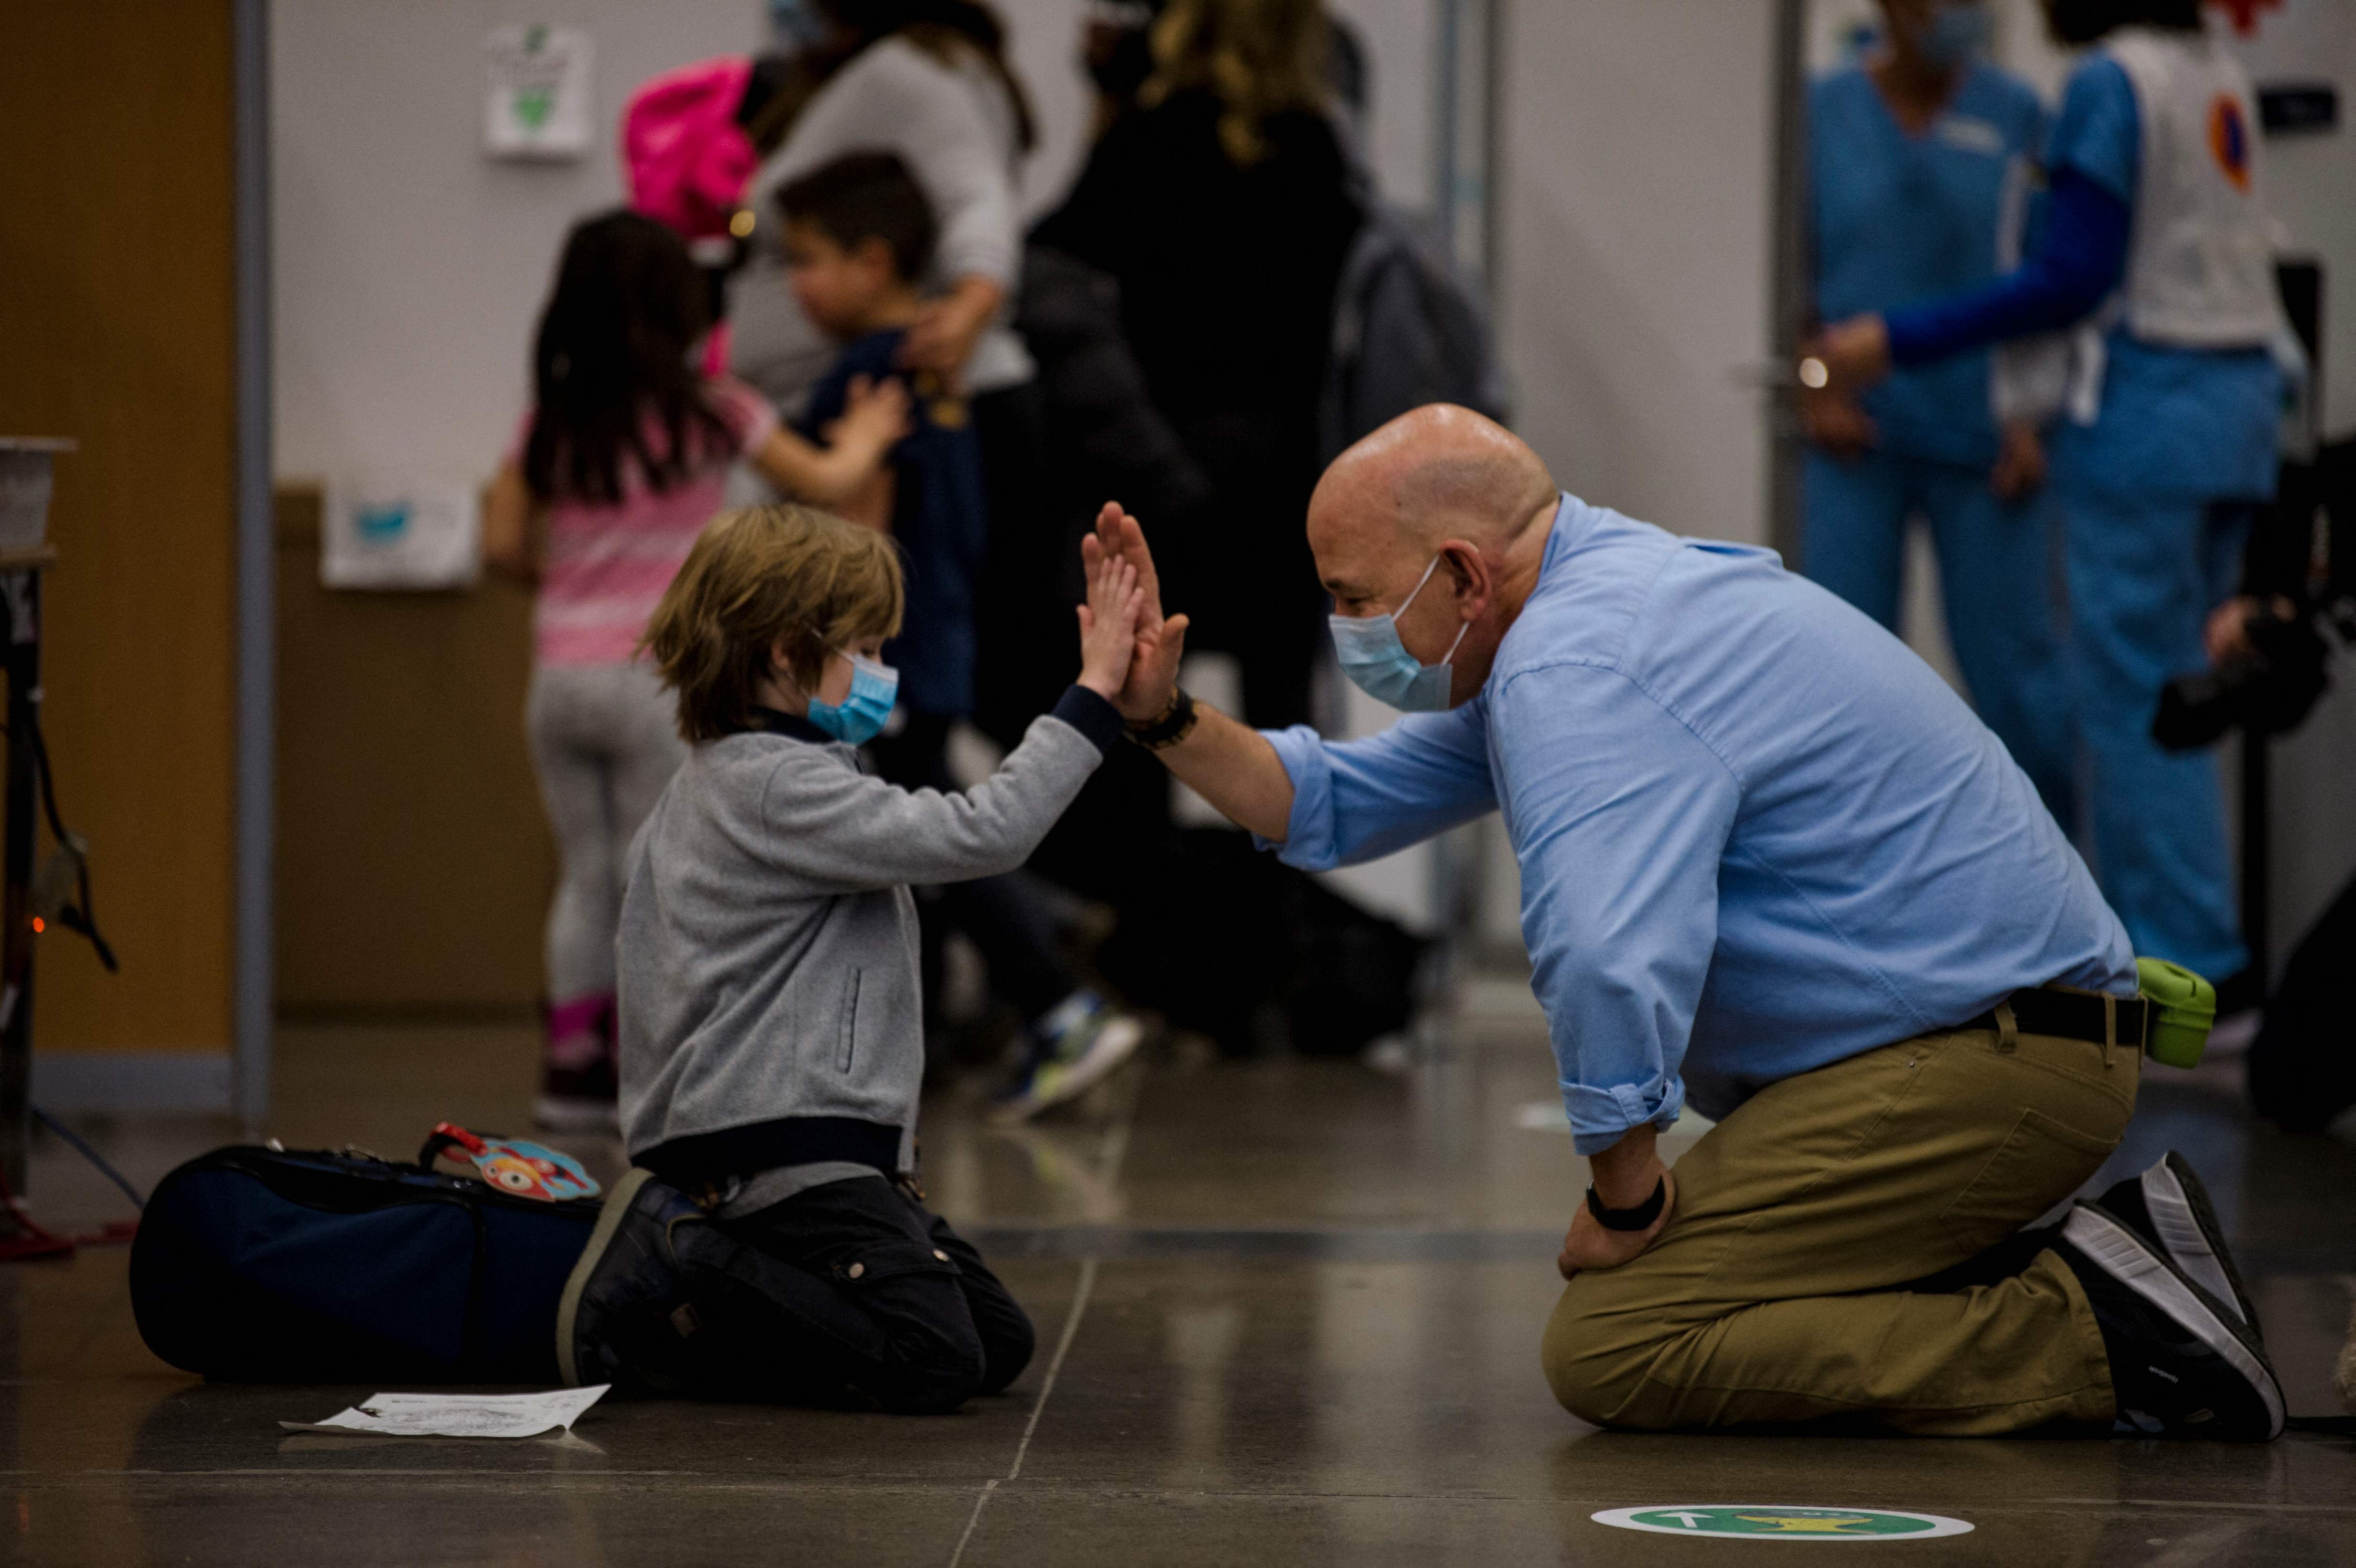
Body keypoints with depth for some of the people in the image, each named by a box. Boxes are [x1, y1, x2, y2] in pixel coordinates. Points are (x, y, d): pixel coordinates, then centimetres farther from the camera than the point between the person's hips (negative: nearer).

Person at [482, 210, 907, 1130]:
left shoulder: (551, 422, 5)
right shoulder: (708, 413, -4)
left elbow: (502, 544, 5)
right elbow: (824, 483, 4)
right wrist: (864, 441, 25)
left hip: (561, 675, 4)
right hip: (655, 675, -4)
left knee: (586, 875, 12)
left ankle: (572, 1065, 10)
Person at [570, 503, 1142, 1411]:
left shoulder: (709, 782, 18)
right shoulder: (784, 788, -15)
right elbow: (983, 834, -20)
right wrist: (1093, 691, -15)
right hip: (780, 1147, -12)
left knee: (1000, 1343, 8)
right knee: (936, 1364, -23)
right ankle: (680, 1265, -10)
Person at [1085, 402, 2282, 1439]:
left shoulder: (1579, 670, -19)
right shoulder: (1575, 613, 15)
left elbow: (1612, 967, -33)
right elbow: (1339, 809, 26)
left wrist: (1623, 1196, -19)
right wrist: (1165, 721, 14)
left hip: (1980, 1061, -11)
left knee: (1611, 1352, -15)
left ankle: (2086, 1333, -15)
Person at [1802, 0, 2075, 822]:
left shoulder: (2015, 114, 2)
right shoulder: (1822, 111, 3)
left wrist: (2034, 417, -5)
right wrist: (1817, 390, -5)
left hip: (1982, 442, 0)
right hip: (1861, 434, 1)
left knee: (2013, 654, 0)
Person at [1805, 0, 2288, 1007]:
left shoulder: (2110, 82, -13)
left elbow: (2072, 280, -17)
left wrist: (1900, 343, -14)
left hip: (2147, 409, -8)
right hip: (2240, 396, 8)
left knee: (2136, 697, -4)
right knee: (2163, 691, 12)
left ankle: (2196, 955, -4)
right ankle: (2141, 934, 14)